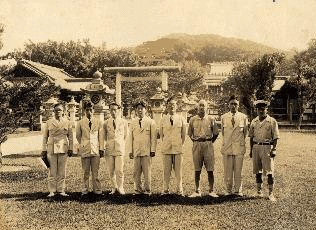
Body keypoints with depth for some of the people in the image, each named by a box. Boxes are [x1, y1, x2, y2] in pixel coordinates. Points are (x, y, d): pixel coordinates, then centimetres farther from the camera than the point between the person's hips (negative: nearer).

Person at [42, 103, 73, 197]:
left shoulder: (67, 122, 7)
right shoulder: (49, 122, 6)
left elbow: (70, 136, 9)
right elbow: (45, 137, 8)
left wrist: (70, 149, 4)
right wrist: (44, 149, 4)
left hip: (63, 148, 1)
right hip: (51, 148, -1)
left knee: (62, 171, 4)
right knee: (52, 170, 0)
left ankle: (61, 190, 12)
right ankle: (52, 191, 6)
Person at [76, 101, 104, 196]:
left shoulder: (98, 123, 9)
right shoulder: (80, 123, 8)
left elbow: (101, 137, 8)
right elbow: (78, 136, 16)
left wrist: (101, 149, 3)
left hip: (96, 149, 0)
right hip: (85, 150, 0)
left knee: (95, 171, 2)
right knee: (86, 172, 3)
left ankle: (97, 189, 9)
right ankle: (85, 190, 12)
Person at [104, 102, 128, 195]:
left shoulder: (123, 122, 5)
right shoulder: (106, 123, 8)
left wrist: (122, 145, 9)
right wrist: (105, 146, 9)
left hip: (120, 149, -2)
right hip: (109, 149, 2)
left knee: (119, 170, -7)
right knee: (111, 171, 3)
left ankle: (120, 187, 8)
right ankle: (114, 188, 17)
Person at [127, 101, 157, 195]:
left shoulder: (150, 122, 5)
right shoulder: (133, 122, 12)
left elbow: (153, 137, 3)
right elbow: (130, 137, 10)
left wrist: (153, 150, -3)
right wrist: (130, 151, 4)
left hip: (147, 150, -2)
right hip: (136, 150, 2)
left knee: (147, 171, -2)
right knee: (136, 172, 3)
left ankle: (147, 190, 8)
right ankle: (138, 189, 13)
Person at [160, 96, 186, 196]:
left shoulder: (181, 119, 6)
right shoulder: (163, 119, 6)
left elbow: (183, 135, 10)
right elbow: (161, 134, 12)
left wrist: (180, 145, 5)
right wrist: (165, 145, 7)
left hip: (178, 149, 0)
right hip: (166, 149, 0)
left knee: (178, 170, 2)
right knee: (166, 170, 2)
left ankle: (179, 190, 10)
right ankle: (166, 190, 11)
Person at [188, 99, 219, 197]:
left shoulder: (210, 119, 5)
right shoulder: (192, 119, 7)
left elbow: (216, 133, 10)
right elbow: (190, 134, 16)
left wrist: (210, 142, 4)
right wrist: (195, 140, 6)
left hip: (208, 144, -1)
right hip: (197, 145, 1)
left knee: (210, 169, 0)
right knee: (197, 169, 4)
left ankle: (211, 191, 8)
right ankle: (197, 191, 12)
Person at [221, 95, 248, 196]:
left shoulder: (243, 117, 4)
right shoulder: (223, 117, 7)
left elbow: (245, 132, 12)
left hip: (239, 147, -1)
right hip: (227, 147, 1)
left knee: (238, 170, 3)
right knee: (228, 170, 4)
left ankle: (238, 190, 15)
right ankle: (228, 190, 17)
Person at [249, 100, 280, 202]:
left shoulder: (272, 121, 0)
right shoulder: (254, 122, 12)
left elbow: (275, 137, -2)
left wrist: (274, 149, -10)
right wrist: (251, 149, 12)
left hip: (267, 147, -4)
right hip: (256, 147, 4)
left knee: (269, 171, -5)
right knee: (257, 171, 9)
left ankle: (271, 193, 2)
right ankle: (259, 191, 20)